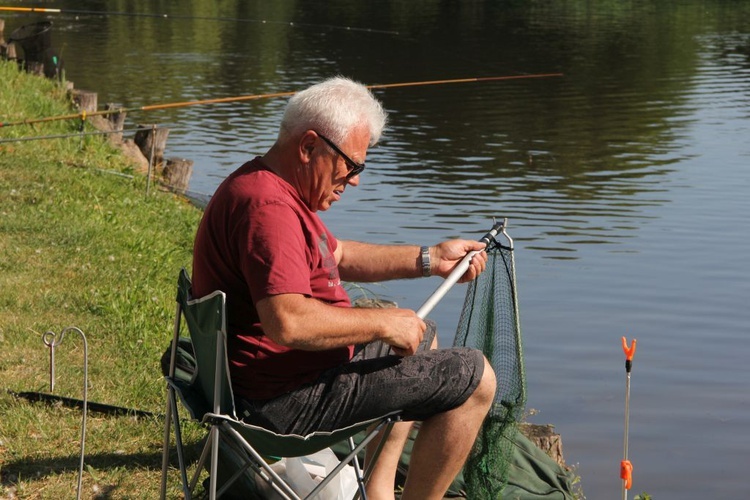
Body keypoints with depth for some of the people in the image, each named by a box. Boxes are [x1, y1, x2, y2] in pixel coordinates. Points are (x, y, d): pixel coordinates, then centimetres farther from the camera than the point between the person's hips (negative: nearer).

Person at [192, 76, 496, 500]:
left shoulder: (268, 187, 12)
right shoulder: (267, 207, -25)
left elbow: (338, 256, 24)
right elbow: (288, 322, -36)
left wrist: (429, 259, 16)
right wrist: (382, 323, -23)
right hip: (290, 398, -11)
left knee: (421, 339, 31)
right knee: (474, 377, -8)